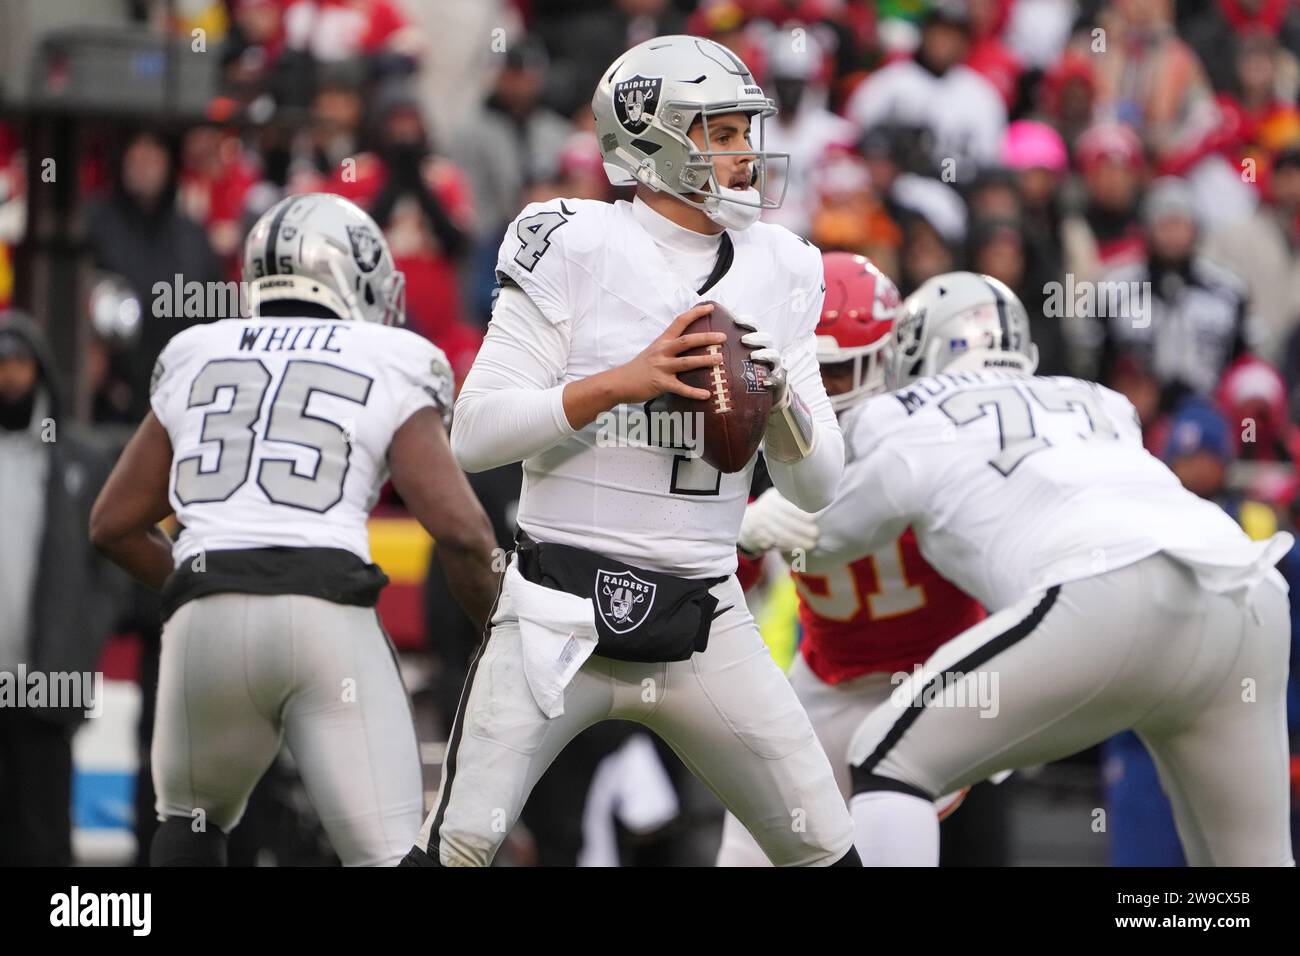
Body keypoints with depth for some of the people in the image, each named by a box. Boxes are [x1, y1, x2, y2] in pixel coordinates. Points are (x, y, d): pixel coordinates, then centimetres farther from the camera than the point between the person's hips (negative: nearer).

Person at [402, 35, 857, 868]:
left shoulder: (779, 272, 9)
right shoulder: (574, 247, -6)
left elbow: (819, 486, 10)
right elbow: (476, 434, -10)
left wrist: (779, 395, -10)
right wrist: (621, 382, -19)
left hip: (704, 625, 4)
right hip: (565, 610, -4)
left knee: (824, 850, 4)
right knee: (459, 847, -12)